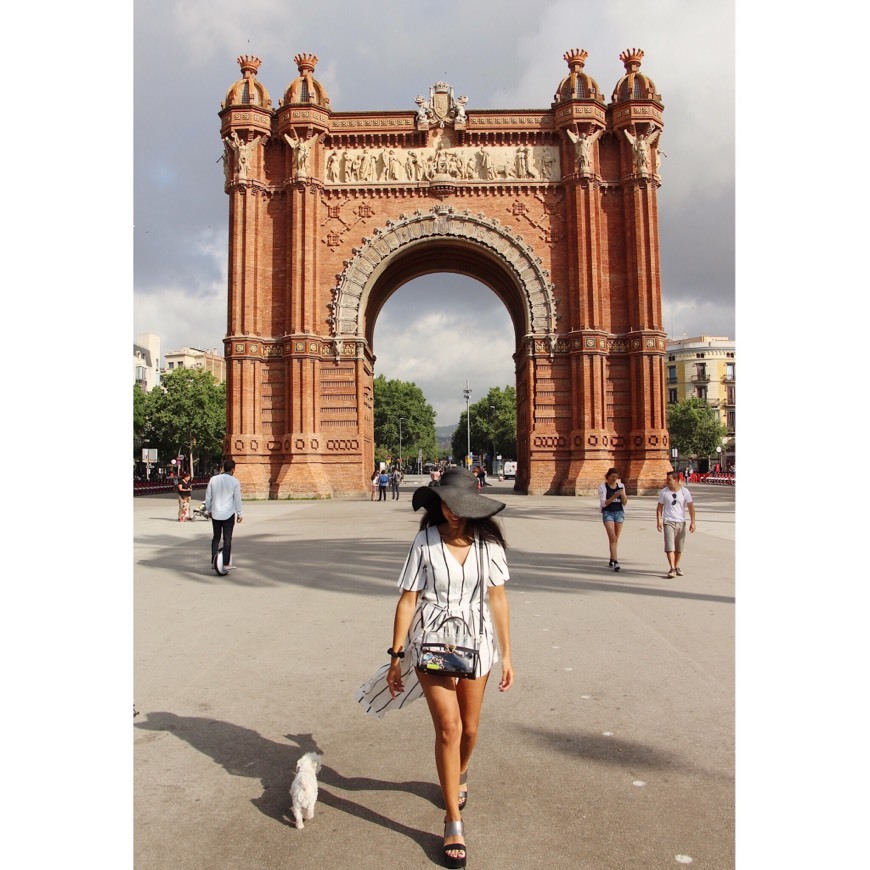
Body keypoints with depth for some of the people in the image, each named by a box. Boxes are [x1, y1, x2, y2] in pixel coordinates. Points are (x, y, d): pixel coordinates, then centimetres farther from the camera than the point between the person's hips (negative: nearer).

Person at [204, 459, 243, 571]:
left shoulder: (213, 479, 2)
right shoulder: (234, 481, -8)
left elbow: (208, 497, 7)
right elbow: (237, 499, -5)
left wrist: (208, 510, 19)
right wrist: (239, 513, 4)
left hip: (215, 514, 3)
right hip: (229, 514, -3)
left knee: (216, 538, 14)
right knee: (227, 539, 3)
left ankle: (214, 562, 14)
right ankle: (226, 564, 3)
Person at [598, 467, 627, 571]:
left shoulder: (621, 486, 8)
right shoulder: (603, 487, -3)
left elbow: (625, 503, 8)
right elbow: (603, 503, -9)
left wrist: (623, 495, -13)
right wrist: (614, 496, -22)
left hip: (619, 513, 4)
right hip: (608, 513, -4)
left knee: (616, 538, 8)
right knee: (612, 538, -14)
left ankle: (611, 560, 21)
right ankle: (615, 562, -18)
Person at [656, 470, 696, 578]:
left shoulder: (685, 492, -1)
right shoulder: (664, 492, -1)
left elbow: (691, 507, 1)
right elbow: (659, 507, 3)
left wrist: (692, 522, -4)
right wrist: (659, 520, -8)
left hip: (681, 522, 1)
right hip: (668, 522, -1)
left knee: (679, 547, 10)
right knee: (669, 546, -12)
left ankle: (677, 566, 26)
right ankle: (672, 569, -14)